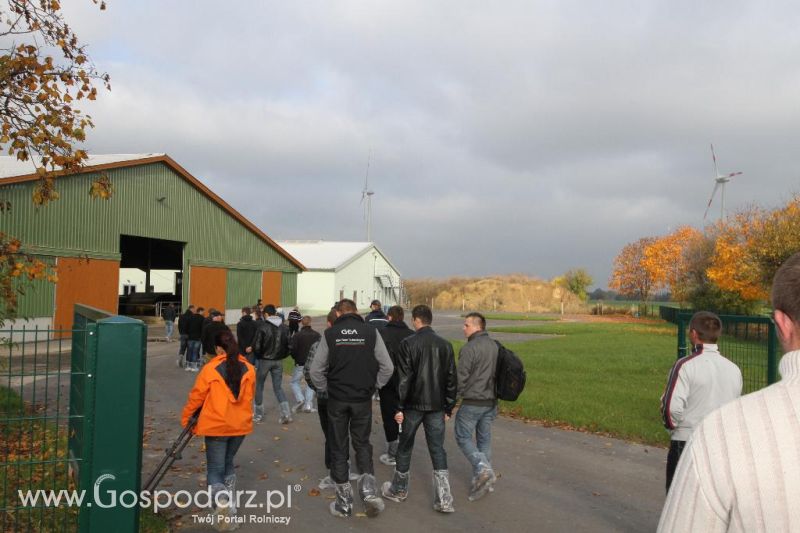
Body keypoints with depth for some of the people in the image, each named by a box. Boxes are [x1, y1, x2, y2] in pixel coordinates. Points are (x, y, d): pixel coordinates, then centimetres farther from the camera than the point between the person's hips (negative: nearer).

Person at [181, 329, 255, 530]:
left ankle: (222, 500, -22)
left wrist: (185, 418, 12)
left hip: (216, 426, -4)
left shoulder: (210, 369, -12)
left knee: (215, 469, 6)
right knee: (228, 463, 23)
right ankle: (231, 507, 20)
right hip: (241, 425, 4)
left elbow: (196, 396, -4)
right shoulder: (248, 369, -2)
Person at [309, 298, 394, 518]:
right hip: (363, 399, 1)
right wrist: (374, 385, 7)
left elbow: (316, 370, -6)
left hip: (337, 400, 0)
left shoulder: (330, 334, -5)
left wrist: (326, 388, 9)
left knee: (339, 448, 12)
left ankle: (344, 501, 18)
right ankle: (368, 487, -1)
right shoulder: (371, 332, -4)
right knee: (362, 443, 18)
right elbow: (387, 367, -6)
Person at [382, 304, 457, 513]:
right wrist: (449, 407, 11)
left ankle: (398, 490, 29)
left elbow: (403, 378, -13)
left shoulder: (408, 343, -10)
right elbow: (451, 379, 5)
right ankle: (444, 500, 4)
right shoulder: (445, 345, 3)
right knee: (438, 450, 8)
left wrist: (399, 407, -7)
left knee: (405, 447, 13)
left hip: (413, 404, -3)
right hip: (436, 406, 3)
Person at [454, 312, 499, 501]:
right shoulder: (495, 346, 6)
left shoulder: (469, 348, -18)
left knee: (463, 437, 6)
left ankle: (483, 469, -10)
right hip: (491, 402, 7)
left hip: (472, 402, -7)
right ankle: (482, 479, 19)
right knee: (484, 439, 14)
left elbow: (461, 377, -16)